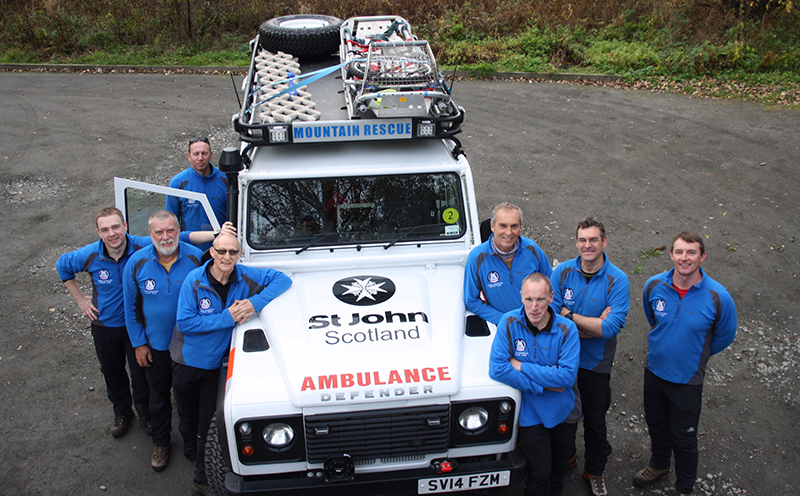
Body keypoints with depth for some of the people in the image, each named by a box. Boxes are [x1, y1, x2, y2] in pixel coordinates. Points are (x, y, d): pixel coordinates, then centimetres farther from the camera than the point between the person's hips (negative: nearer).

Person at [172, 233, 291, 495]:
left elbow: (282, 279, -10)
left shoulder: (245, 277, -12)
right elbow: (185, 322, -24)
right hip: (187, 361, -1)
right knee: (188, 414, 22)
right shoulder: (195, 280, -20)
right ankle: (191, 450, 52)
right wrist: (226, 318, -28)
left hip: (217, 363, 1)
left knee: (209, 423, 5)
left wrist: (255, 303, -25)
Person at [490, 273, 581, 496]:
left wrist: (521, 366, -24)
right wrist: (543, 385, -23)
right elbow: (497, 369, -23)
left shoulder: (567, 329, -15)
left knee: (561, 463, 22)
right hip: (531, 413, -2)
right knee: (540, 472, 1)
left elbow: (567, 376, -24)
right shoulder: (509, 323, -17)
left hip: (564, 410, 2)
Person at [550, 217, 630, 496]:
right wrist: (593, 325, -23)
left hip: (596, 361, -2)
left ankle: (595, 471, 38)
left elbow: (611, 328, -26)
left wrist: (569, 315, -22)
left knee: (595, 420, 15)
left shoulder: (617, 280, -17)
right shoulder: (562, 272, -11)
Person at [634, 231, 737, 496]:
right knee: (656, 424, 25)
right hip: (654, 370, 3)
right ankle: (659, 465, 53)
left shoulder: (718, 298, -23)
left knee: (683, 438, 12)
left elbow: (724, 337, -3)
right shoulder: (654, 285, -14)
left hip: (687, 379, -3)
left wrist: (695, 355, 7)